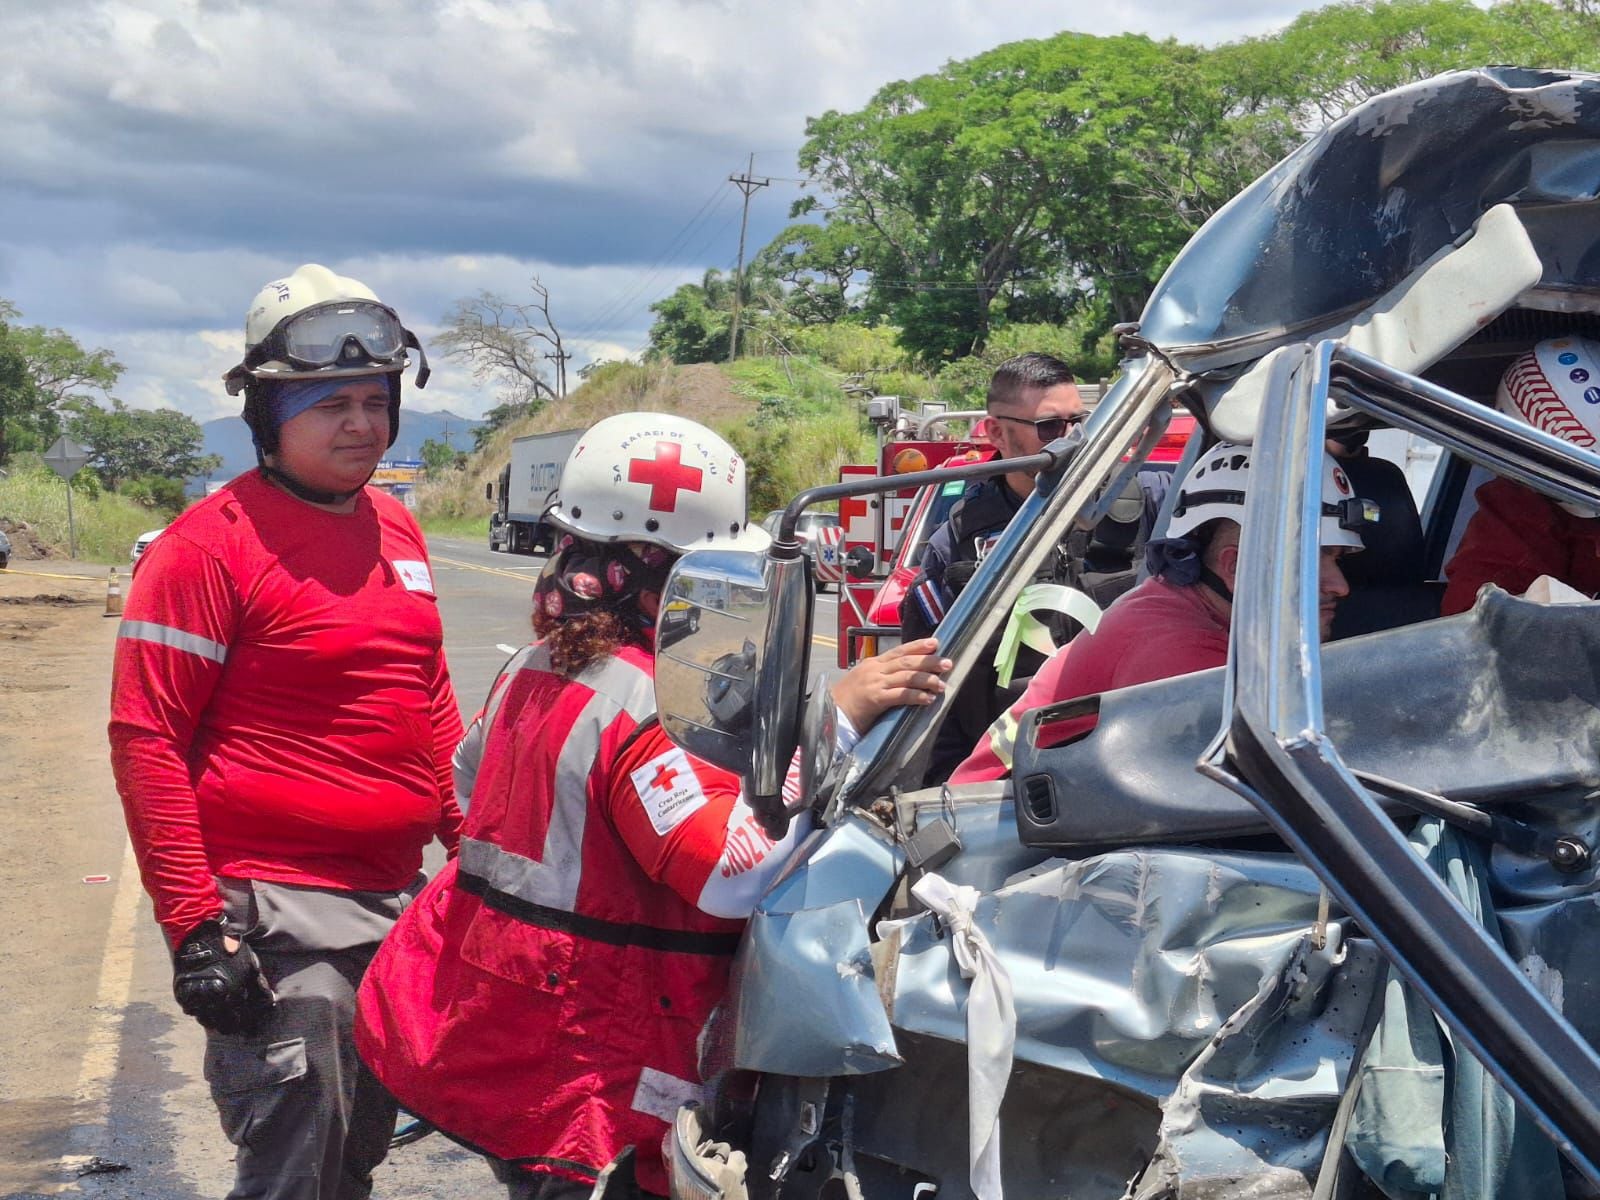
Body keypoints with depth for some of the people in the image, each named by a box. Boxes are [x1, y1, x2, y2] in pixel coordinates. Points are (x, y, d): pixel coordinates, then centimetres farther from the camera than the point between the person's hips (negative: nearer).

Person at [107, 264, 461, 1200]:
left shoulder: (395, 526, 12)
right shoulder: (210, 545, -12)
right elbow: (145, 737, -15)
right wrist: (193, 925, -19)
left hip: (399, 900, 8)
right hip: (277, 913, -8)